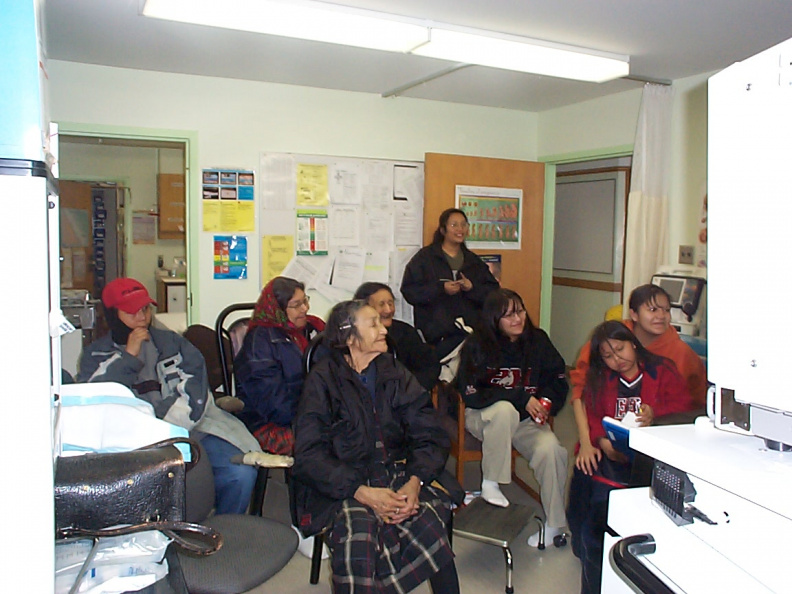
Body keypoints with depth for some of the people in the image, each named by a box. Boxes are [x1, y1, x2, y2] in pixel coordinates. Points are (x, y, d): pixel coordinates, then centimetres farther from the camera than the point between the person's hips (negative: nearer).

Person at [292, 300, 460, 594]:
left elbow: (430, 435, 5)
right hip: (343, 486, -3)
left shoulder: (395, 373, 11)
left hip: (399, 476, 3)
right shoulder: (323, 379, 0)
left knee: (430, 526, -26)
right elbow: (309, 454, -8)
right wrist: (362, 492, -20)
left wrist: (414, 482, -14)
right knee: (358, 533, -34)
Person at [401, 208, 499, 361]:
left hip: (470, 334, 4)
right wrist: (441, 289, -17)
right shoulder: (425, 257, 4)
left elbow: (494, 292, 11)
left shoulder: (474, 261, 18)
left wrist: (472, 288, -10)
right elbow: (409, 290, -5)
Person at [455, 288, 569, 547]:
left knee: (551, 449, -27)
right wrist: (521, 398, -23)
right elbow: (471, 394, -17)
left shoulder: (538, 341, -1)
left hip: (526, 420, 3)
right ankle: (490, 484, -20)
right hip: (484, 417, -2)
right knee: (505, 409, -37)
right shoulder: (477, 345, -11)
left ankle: (554, 523, -6)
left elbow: (559, 381, 6)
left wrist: (546, 402, -17)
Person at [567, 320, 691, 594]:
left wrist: (655, 413, -22)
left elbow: (684, 405, -3)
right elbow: (592, 415, 8)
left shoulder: (663, 371, 9)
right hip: (609, 453, 4)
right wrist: (602, 440, -12)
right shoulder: (599, 378, 19)